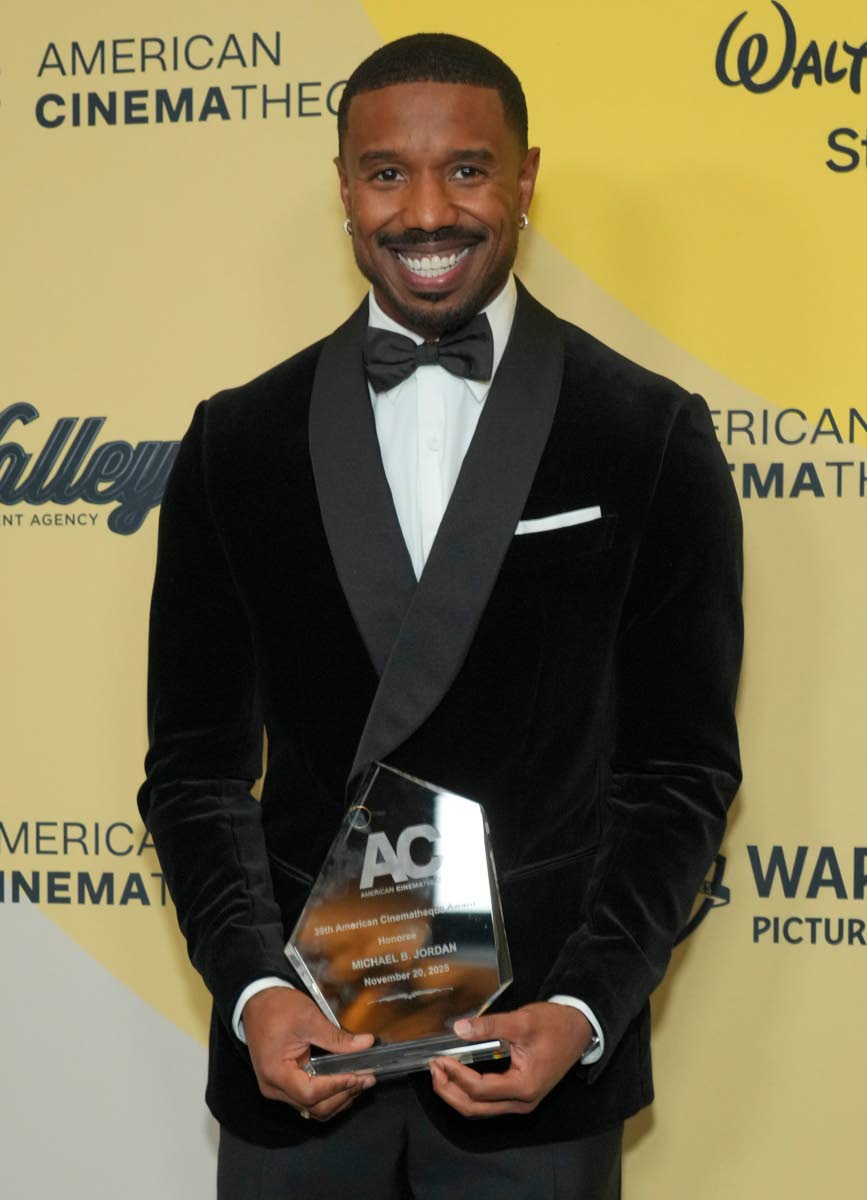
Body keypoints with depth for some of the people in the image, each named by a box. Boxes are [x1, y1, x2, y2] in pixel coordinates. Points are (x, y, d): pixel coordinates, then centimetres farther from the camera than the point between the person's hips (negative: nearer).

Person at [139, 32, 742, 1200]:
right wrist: (253, 989, -10)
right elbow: (197, 763, 5)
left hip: (541, 1057, -1)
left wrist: (585, 1008, -13)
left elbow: (683, 767, 0)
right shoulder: (238, 442, 3)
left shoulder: (652, 437, -1)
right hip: (298, 1042, 2)